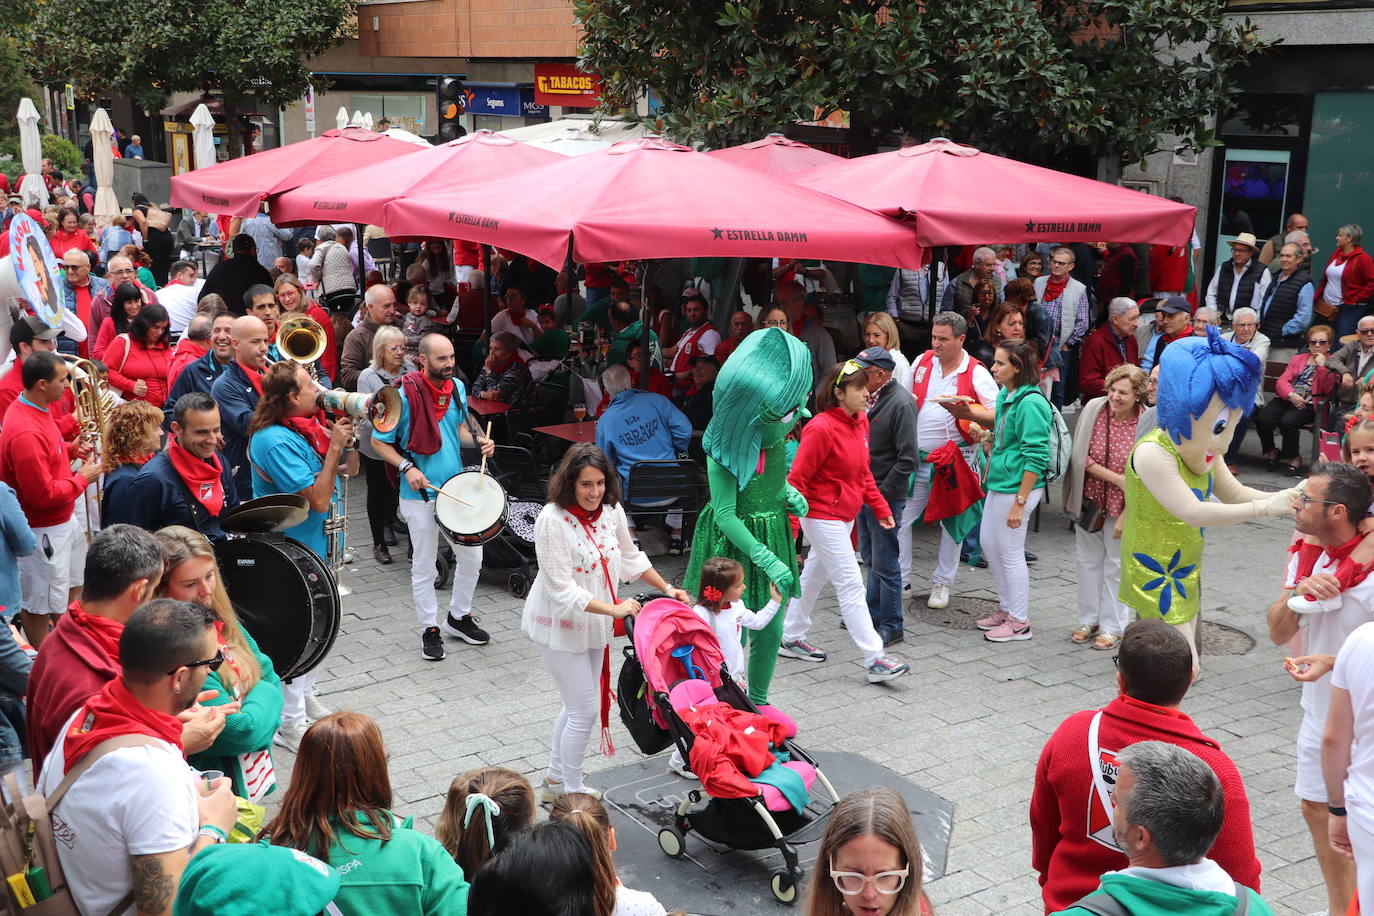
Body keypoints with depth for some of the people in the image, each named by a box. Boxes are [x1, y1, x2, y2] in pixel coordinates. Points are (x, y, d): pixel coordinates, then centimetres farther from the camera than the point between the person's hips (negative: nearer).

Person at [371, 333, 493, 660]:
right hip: (420, 494, -5)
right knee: (423, 565, 5)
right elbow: (378, 442, -8)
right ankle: (430, 629, 19)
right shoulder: (403, 395, -16)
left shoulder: (457, 387, 2)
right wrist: (406, 467, -20)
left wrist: (476, 439, -2)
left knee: (471, 556, 12)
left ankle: (459, 616, 32)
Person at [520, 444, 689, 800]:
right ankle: (572, 791, 15)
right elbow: (562, 590, -28)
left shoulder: (611, 510, -6)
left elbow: (630, 557, 12)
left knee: (577, 704, 19)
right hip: (559, 624, -7)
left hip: (593, 621, 7)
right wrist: (613, 608, -34)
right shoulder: (552, 520, -27)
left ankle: (555, 781, 36)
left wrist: (667, 589, 8)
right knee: (585, 710, -3)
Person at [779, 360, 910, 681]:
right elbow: (797, 477, -20)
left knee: (814, 577, 20)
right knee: (851, 586, -8)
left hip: (845, 516, 9)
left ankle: (791, 639, 34)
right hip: (822, 516, -9)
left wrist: (881, 508, 14)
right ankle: (874, 660, -5)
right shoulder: (822, 428, -22)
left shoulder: (860, 423, 5)